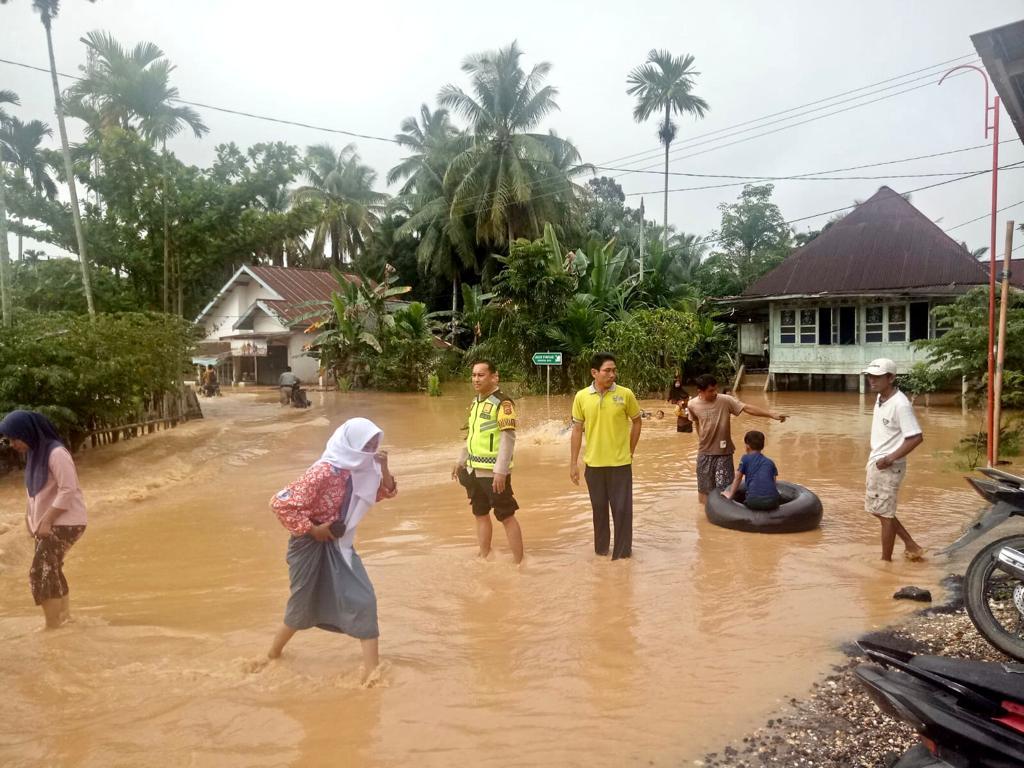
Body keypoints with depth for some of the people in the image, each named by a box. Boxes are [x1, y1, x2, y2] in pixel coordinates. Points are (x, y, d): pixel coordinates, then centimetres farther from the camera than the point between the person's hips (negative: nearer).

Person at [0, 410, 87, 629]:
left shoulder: (56, 454, -20)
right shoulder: (34, 453, 8)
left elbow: (68, 491, -23)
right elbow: (36, 490, 15)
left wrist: (46, 521, -21)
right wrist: (32, 518, 8)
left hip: (65, 523, -9)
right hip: (48, 523, 9)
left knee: (41, 573, -10)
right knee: (51, 571, 17)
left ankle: (52, 627, -1)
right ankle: (64, 616, 32)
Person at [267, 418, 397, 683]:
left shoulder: (359, 469, -3)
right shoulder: (323, 472, -27)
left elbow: (386, 492, 7)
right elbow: (281, 503, -27)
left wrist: (384, 467, -12)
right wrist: (312, 529, -19)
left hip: (338, 544, 7)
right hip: (311, 544, -7)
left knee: (362, 599, -1)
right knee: (303, 604, 10)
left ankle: (371, 669, 7)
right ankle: (272, 656, 39)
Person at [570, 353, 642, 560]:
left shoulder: (625, 394, -7)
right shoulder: (581, 397, -3)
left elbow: (637, 422, 6)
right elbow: (577, 430, 3)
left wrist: (630, 451, 4)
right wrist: (573, 462, 2)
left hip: (620, 463, -2)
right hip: (593, 463, 2)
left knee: (622, 509, 3)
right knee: (599, 508, 14)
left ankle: (622, 553, 16)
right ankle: (601, 550, 30)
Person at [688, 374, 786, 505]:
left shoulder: (725, 400, -14)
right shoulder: (693, 405, -8)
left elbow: (747, 408, -19)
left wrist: (772, 414, -26)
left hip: (723, 452, -2)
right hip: (704, 452, 2)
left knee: (724, 488, 0)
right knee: (704, 488, 12)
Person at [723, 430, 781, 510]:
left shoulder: (745, 458, 13)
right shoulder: (770, 462, 20)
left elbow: (738, 478, 19)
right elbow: (774, 481, 19)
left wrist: (730, 494, 31)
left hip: (754, 501, -1)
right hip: (772, 501, 1)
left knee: (745, 502, 31)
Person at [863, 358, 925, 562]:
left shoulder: (900, 404, -21)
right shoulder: (880, 398, 6)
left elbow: (916, 437, -24)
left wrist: (890, 459, -23)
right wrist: (874, 461, 17)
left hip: (888, 467, -10)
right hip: (876, 463, 10)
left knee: (885, 514, 3)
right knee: (876, 509, 20)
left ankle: (886, 560, 17)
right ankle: (911, 546, 31)